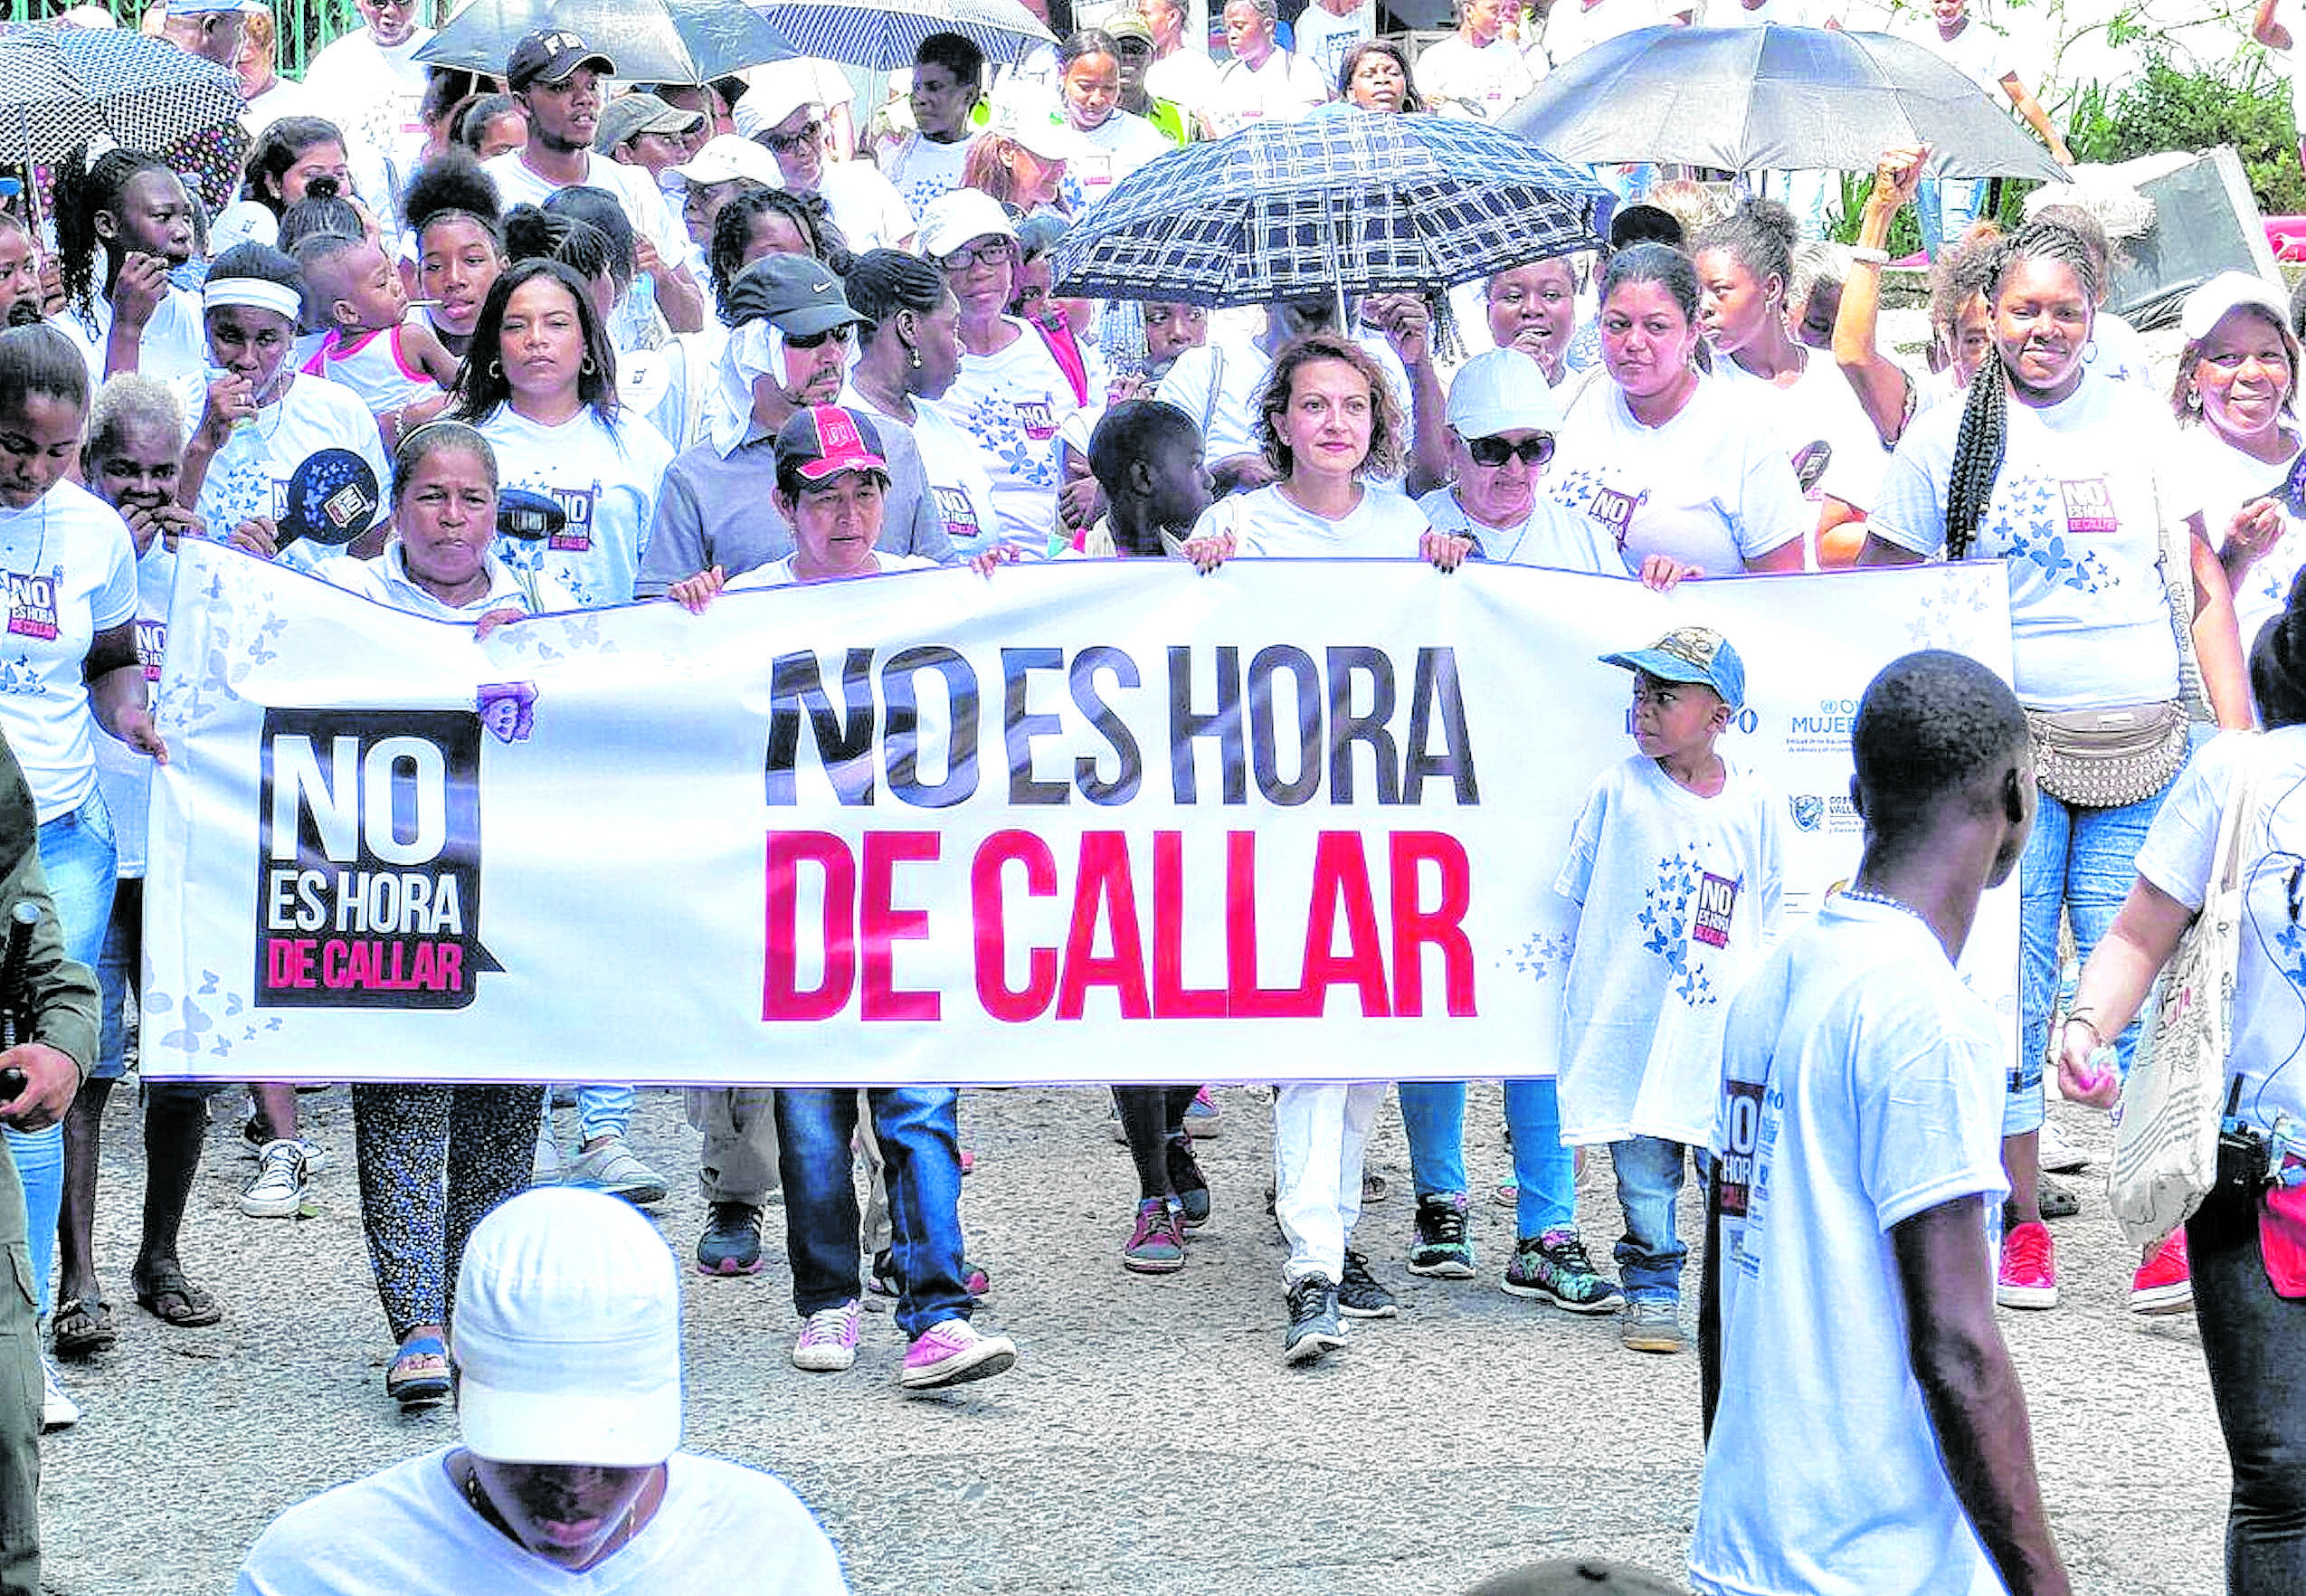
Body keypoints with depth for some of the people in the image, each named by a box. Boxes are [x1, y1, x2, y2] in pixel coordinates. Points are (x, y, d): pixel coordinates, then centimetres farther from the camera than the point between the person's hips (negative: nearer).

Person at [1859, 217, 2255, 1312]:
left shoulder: (2140, 421, 7)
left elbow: (2202, 583, 8)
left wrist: (2235, 730, 0)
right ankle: (2021, 1225, 9)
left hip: (2142, 748, 1)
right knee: (2007, 990, 0)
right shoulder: (1942, 437, 4)